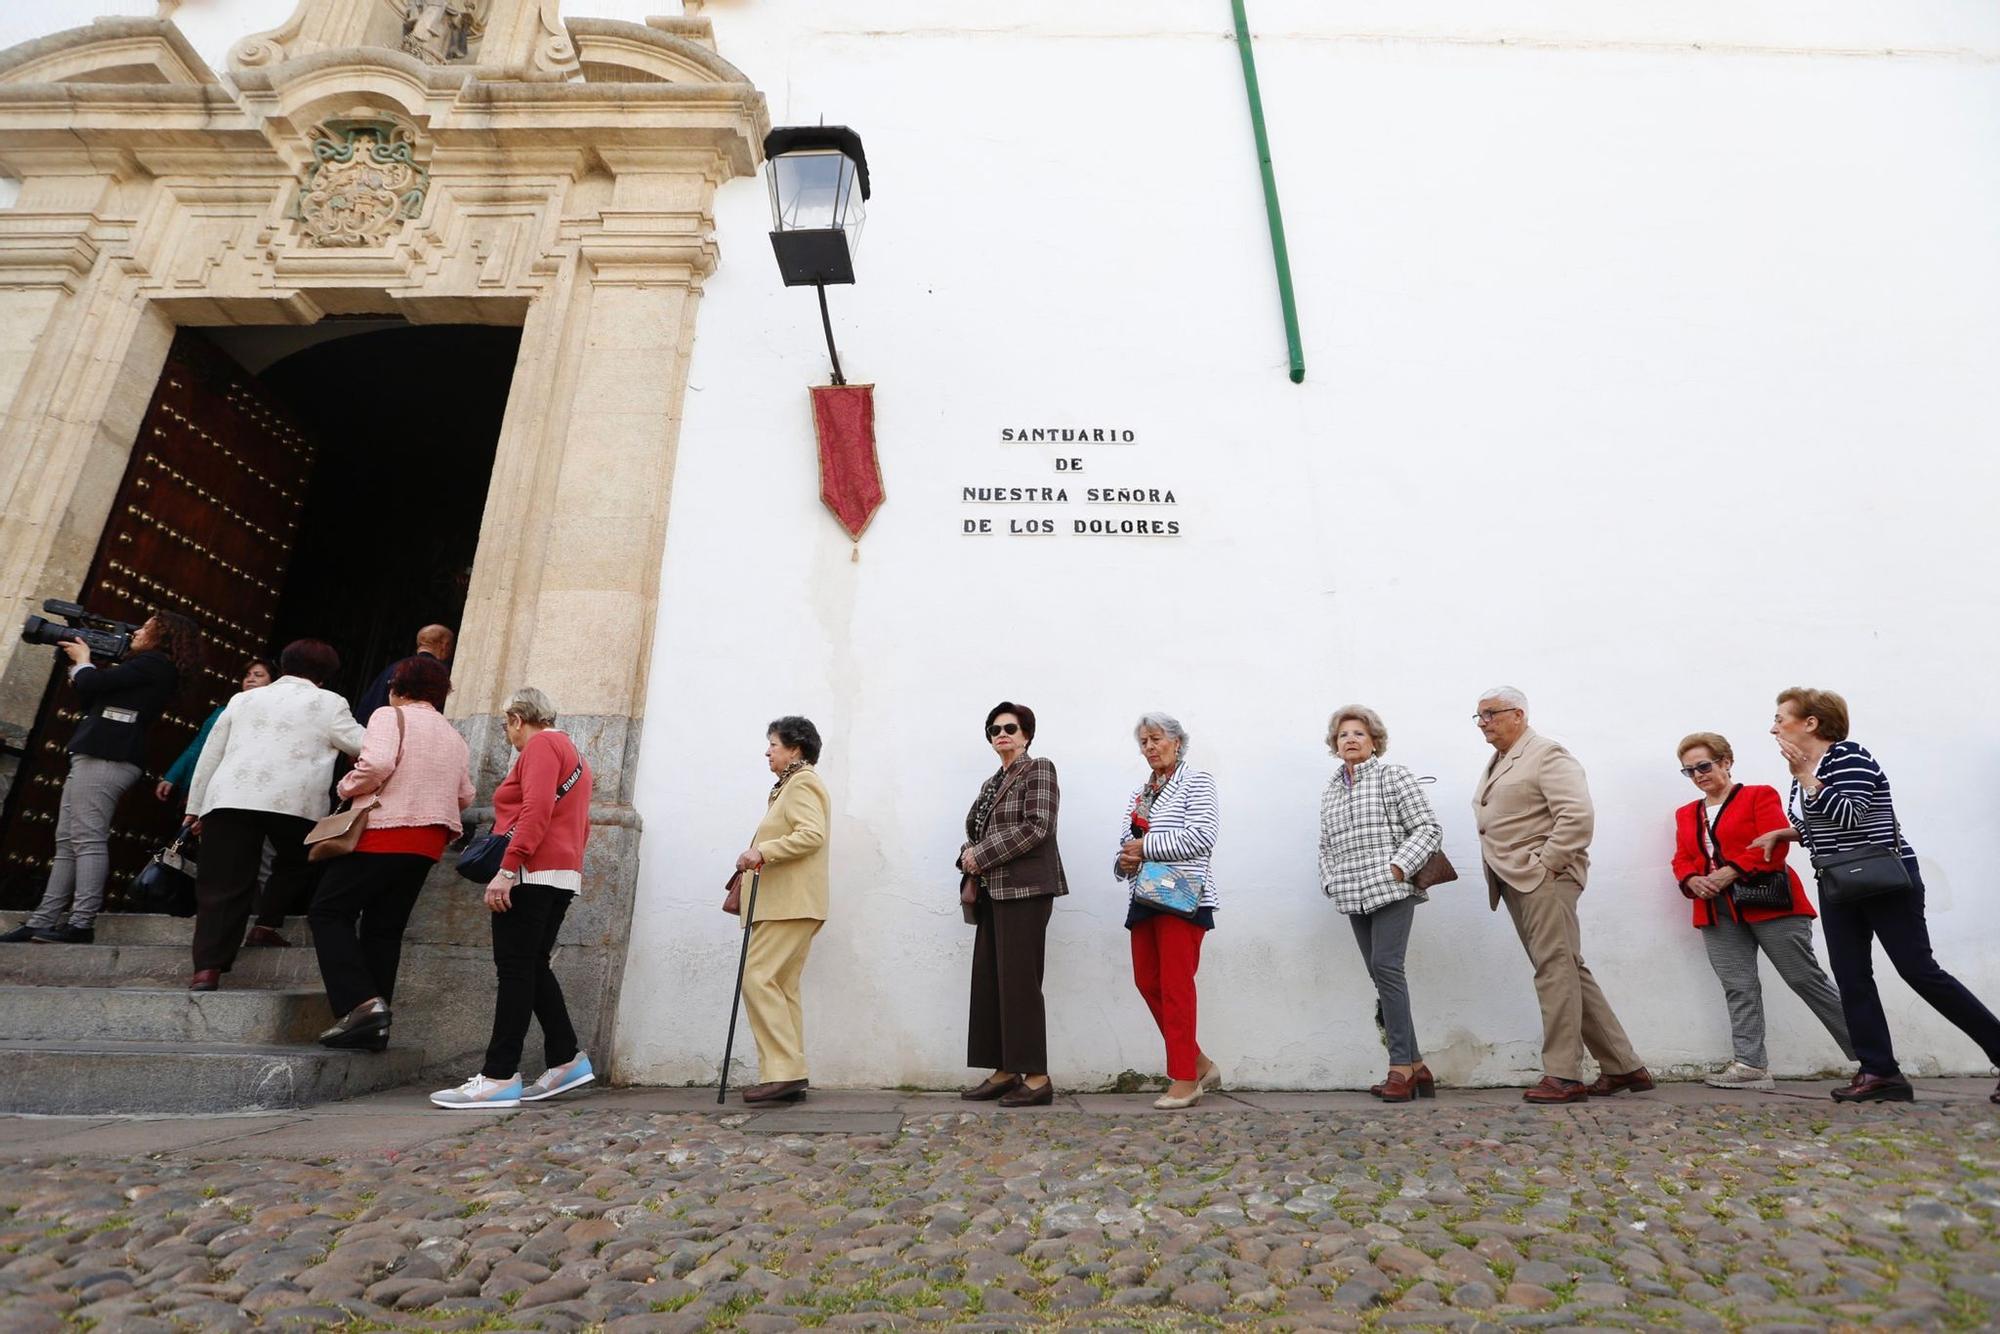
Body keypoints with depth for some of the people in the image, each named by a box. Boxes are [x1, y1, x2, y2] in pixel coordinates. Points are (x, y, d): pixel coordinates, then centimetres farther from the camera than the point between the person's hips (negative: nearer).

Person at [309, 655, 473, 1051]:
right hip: (430, 840, 7)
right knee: (385, 927, 12)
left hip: (386, 832, -7)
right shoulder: (455, 737, 18)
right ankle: (373, 1025, 11)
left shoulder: (391, 715, -2)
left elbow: (377, 764, -20)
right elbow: (465, 796, 14)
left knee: (329, 911, 2)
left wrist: (346, 788, -4)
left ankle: (361, 1003, -13)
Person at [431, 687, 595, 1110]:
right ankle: (567, 1060, 11)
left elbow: (536, 810, -19)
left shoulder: (541, 746, -5)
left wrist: (507, 869, -22)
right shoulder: (573, 755, 24)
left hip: (532, 872, -9)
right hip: (563, 876, 9)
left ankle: (499, 1078, -5)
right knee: (533, 968, 12)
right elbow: (579, 825, 23)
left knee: (515, 970, -8)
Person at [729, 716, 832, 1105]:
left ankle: (783, 1072, -14)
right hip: (785, 903, 10)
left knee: (759, 978, -14)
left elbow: (812, 835, -21)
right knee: (782, 986, 7)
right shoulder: (792, 786, 25)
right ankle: (789, 1075, 8)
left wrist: (763, 851, -23)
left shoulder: (802, 783, -6)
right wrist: (758, 857, 19)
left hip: (791, 903, -10)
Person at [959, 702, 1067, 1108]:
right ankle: (1005, 1071, 16)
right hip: (993, 891, 8)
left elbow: (1037, 827, -15)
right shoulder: (991, 782, 20)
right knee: (989, 981, 7)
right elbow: (977, 833, 19)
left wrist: (981, 855, -13)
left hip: (1025, 889, -8)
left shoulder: (1039, 769, -3)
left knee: (1019, 981, -6)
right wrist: (969, 858, -4)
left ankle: (1037, 1078, 2)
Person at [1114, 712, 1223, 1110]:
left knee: (1175, 985, -8)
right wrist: (1124, 861, 0)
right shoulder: (1139, 794, 18)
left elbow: (1202, 837, -14)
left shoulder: (1196, 782, -1)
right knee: (1148, 982, 6)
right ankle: (1201, 1064, 19)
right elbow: (1128, 846, 23)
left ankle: (1186, 1079, 2)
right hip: (1145, 897, 8)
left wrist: (1146, 847, -13)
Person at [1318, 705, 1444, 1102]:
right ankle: (1416, 1068, 12)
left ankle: (1402, 1067, -7)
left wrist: (1398, 868, -14)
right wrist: (1332, 882, 9)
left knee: (1386, 968, -14)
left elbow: (1428, 828, -5)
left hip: (1392, 890, -6)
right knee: (1382, 976, 5)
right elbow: (1326, 847, 24)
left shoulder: (1394, 776, 0)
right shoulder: (1329, 792, 18)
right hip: (1354, 898, 6)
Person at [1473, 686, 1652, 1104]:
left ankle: (1563, 1076, -3)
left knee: (1556, 970, -7)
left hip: (1544, 878, -9)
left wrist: (1547, 864, -17)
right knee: (1568, 972, 11)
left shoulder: (1547, 755, -7)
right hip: (1515, 883, 9)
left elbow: (1578, 815, -18)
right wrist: (1498, 873, 13)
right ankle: (1623, 1066, 19)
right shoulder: (1496, 763, 20)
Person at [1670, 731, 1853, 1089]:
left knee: (1806, 979, 0)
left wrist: (1730, 872, -18)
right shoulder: (1686, 814, 18)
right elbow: (1681, 860, 14)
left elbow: (1774, 846, -10)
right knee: (1738, 988, 0)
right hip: (1718, 914, 5)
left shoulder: (1760, 795, 2)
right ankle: (1750, 1064, 1)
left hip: (1768, 903, -4)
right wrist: (1692, 881, -8)